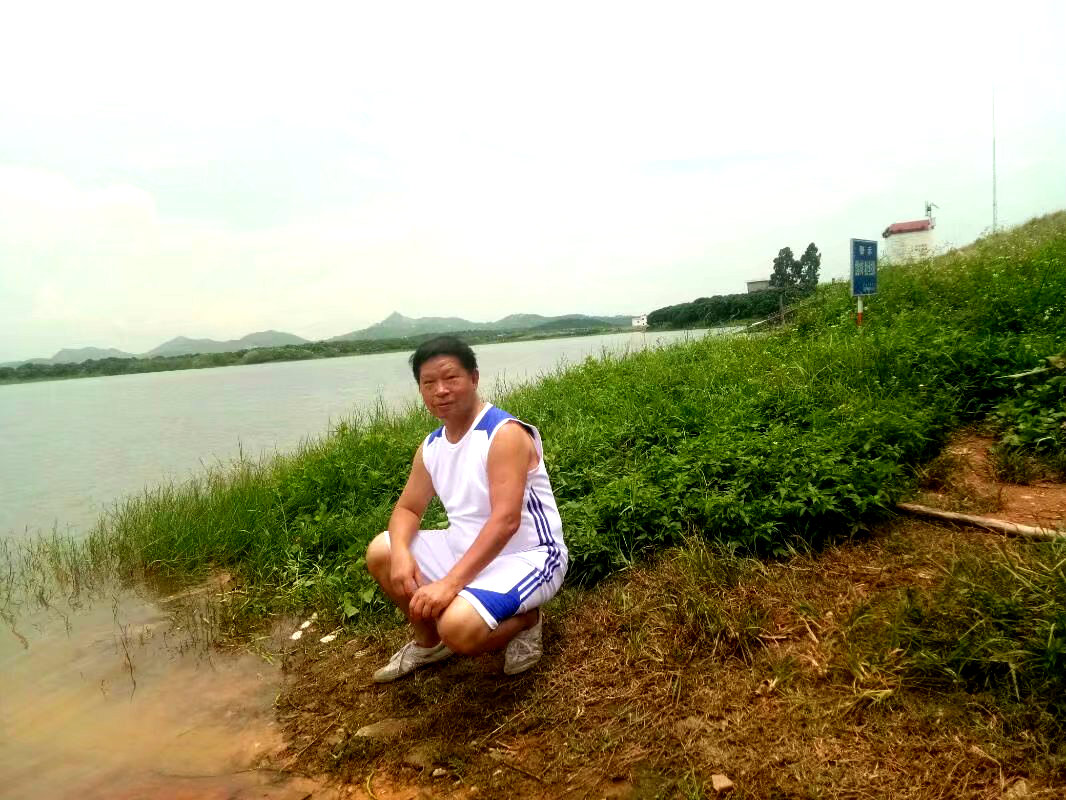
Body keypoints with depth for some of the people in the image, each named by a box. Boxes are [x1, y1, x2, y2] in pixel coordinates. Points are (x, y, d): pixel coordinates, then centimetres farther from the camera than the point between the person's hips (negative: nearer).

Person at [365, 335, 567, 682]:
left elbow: (505, 521, -30)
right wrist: (401, 553, -15)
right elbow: (407, 510, 9)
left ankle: (523, 621, 2)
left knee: (459, 626, -32)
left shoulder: (505, 434, -22)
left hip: (527, 558, -8)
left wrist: (450, 583, -35)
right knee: (381, 552, 3)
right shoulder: (431, 446, 3)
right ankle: (429, 642, 22)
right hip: (468, 552, 8)